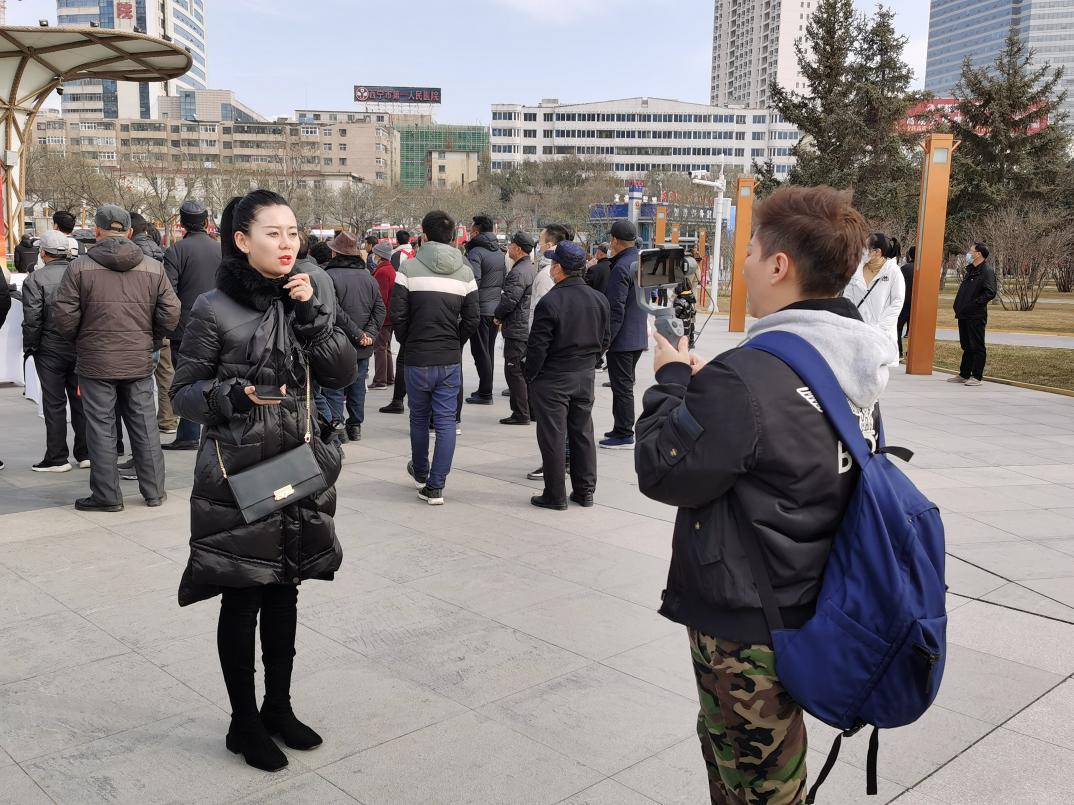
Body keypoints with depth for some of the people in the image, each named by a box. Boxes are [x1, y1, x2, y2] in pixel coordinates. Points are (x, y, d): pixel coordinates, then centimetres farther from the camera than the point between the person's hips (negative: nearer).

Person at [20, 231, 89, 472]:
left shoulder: (35, 279, -10)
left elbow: (32, 319, -13)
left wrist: (29, 347, -1)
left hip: (50, 349, -4)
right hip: (80, 348, 4)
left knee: (54, 403, 2)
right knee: (80, 400, 11)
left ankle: (57, 458, 6)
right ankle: (86, 454, 15)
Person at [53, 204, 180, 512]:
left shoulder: (80, 267, -7)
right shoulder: (153, 268, 0)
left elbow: (64, 317, -8)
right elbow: (170, 315, -1)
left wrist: (79, 341, 11)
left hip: (95, 362, -2)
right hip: (139, 361, 3)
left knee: (101, 428, 6)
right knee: (144, 426, 12)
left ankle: (107, 495, 13)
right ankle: (153, 490, 19)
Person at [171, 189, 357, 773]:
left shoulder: (304, 295, 4)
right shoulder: (215, 309, -10)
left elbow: (343, 375, -2)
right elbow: (183, 393, -5)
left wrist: (311, 313, -13)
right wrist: (234, 394, -24)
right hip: (237, 473, -5)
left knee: (283, 591, 15)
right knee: (242, 599, 6)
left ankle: (278, 708, 33)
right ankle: (243, 723, 24)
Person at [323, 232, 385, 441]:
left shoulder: (329, 276, -12)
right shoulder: (369, 277, 8)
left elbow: (335, 311, -21)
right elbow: (380, 309, 1)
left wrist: (358, 334, -17)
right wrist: (369, 334, -6)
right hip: (362, 348, 6)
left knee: (334, 390, 1)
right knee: (357, 388, 14)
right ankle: (355, 427, 21)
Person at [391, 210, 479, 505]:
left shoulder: (409, 268, -9)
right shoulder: (465, 271, -1)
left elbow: (398, 314, -10)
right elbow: (473, 318, -1)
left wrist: (407, 342, 8)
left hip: (417, 358, -1)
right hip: (451, 359, 1)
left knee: (419, 417, 17)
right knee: (446, 420, 5)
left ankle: (420, 473, 36)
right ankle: (435, 486, 3)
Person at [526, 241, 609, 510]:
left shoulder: (550, 302, -18)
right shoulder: (599, 300, 1)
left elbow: (538, 346, -16)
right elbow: (605, 340, 9)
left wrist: (530, 376, -2)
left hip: (553, 379, -6)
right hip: (586, 376, 6)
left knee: (553, 437, 2)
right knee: (582, 432, 14)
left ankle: (555, 495, 9)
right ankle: (585, 490, 22)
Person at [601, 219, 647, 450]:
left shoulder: (621, 268, -19)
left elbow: (616, 310, -21)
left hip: (622, 339, -9)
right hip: (639, 335, 9)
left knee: (622, 386, -2)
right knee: (625, 385, 18)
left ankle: (624, 435, 5)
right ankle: (622, 429, 28)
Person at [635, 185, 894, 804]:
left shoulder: (750, 376, -27)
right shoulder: (858, 364, 2)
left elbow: (661, 472, -18)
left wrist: (672, 380, -5)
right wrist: (705, 387, 4)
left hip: (745, 626, -9)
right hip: (810, 608, 9)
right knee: (726, 743, 28)